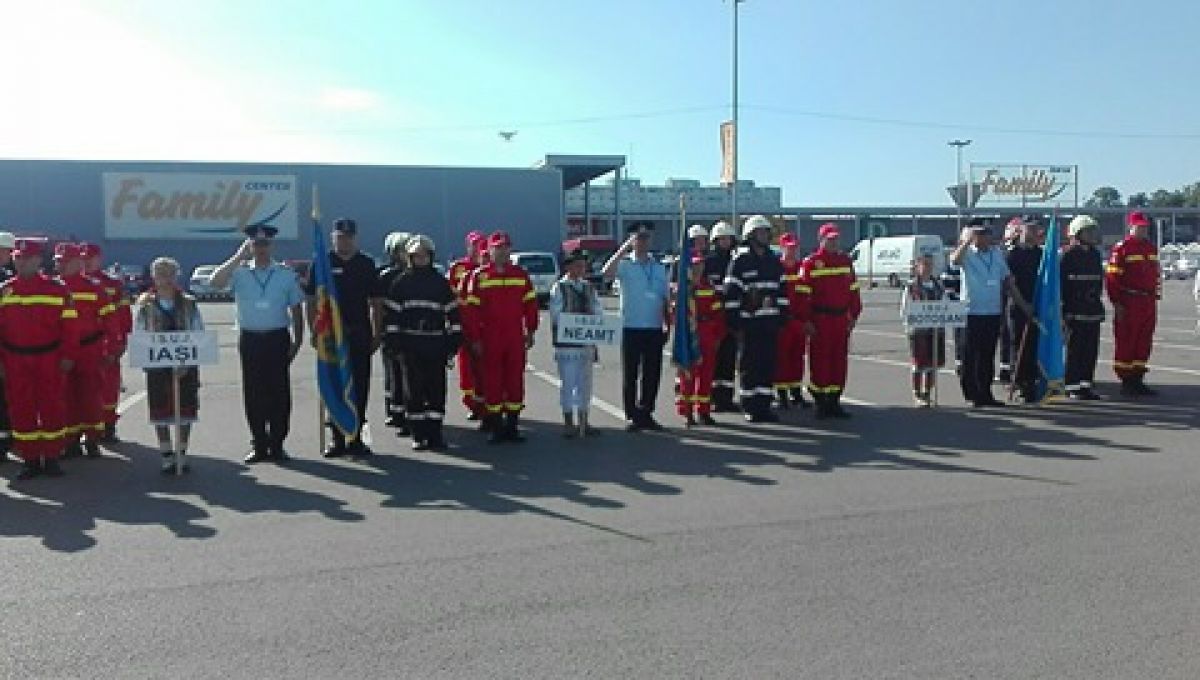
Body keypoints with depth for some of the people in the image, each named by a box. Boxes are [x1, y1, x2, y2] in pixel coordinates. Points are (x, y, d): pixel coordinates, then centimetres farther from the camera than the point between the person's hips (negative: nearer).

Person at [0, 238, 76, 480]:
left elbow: (68, 325, -1)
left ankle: (52, 457, 14)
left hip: (50, 359, -2)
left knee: (53, 408, 3)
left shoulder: (57, 288, 0)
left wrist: (68, 356, -6)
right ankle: (29, 459, 15)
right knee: (21, 411, 5)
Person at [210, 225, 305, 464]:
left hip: (277, 339, 0)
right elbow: (216, 282, -16)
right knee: (253, 393, 5)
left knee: (279, 392, 2)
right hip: (250, 339, 1)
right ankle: (259, 445, 15)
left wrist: (297, 340, 2)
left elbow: (296, 310, 8)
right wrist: (238, 257, -16)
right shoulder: (239, 272, 4)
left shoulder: (286, 274, 5)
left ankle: (277, 444, 13)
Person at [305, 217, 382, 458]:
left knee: (360, 388, 5)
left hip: (360, 335, 1)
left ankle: (356, 438, 14)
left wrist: (377, 334, 5)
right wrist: (314, 331, -4)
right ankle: (338, 439, 12)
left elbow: (375, 303, 10)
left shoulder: (366, 264, 8)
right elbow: (311, 301, 3)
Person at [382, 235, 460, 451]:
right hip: (410, 346, -1)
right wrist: (391, 343, -3)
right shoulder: (400, 282, 7)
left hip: (436, 345, 1)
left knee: (437, 390, 2)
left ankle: (435, 434, 10)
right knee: (413, 391, 1)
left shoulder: (440, 282, 11)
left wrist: (454, 341, 5)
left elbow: (453, 312, 11)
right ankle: (418, 435, 8)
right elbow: (391, 315, 4)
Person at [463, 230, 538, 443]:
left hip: (516, 339, 2)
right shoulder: (479, 276, 0)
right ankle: (495, 427, 11)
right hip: (489, 340, -2)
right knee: (492, 382, 3)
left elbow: (530, 303, 10)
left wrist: (530, 331, 5)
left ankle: (512, 425, 15)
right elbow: (471, 309, -2)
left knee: (515, 381, 5)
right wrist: (475, 338, -6)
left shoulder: (520, 274, 8)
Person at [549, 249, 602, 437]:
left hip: (587, 342, 5)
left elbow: (598, 312, 9)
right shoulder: (559, 288, -3)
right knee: (568, 383, 0)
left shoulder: (589, 288, 12)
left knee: (585, 383, 10)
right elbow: (556, 315, -11)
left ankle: (583, 421, 20)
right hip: (566, 342, -5)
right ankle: (569, 423, 8)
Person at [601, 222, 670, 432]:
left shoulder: (659, 267, 12)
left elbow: (666, 297, 14)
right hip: (631, 327, -4)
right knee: (630, 374, 1)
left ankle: (646, 413, 18)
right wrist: (625, 248, -23)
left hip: (654, 328, 4)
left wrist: (667, 325, 6)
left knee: (652, 374, 7)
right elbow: (607, 274, -23)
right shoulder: (625, 265, -1)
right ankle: (631, 416, 9)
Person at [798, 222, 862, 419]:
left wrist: (854, 314, 10)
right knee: (820, 360, -2)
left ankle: (834, 401, 15)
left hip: (841, 318, 5)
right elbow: (804, 293, -7)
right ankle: (820, 402, 6)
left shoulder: (845, 261, 12)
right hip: (820, 319, -5)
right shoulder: (811, 263, -3)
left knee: (840, 360, 7)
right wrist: (806, 320, -11)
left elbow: (853, 289, 15)